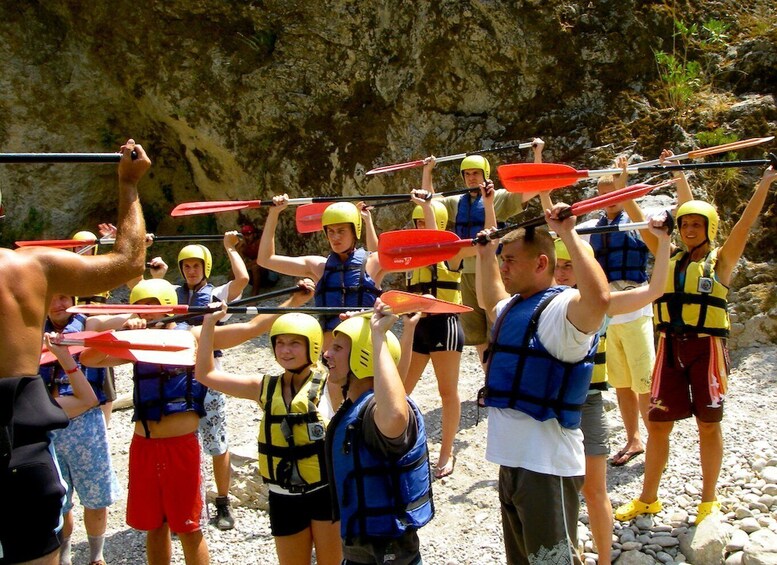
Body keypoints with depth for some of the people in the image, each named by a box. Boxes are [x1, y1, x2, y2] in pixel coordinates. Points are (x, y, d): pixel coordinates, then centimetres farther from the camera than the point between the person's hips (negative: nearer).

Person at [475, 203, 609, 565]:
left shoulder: (561, 308, -16)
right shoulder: (513, 308, 13)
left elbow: (600, 296, -40)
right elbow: (488, 301, 37)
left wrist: (568, 234, -33)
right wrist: (485, 255, 29)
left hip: (546, 467, -9)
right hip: (512, 462, 10)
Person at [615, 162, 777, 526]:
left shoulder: (720, 260, 2)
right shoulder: (672, 260, 11)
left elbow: (745, 223, -6)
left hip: (706, 346, -3)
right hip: (671, 346, 4)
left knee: (708, 424, 5)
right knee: (658, 423, 6)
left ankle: (709, 501, 20)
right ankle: (648, 498, 20)